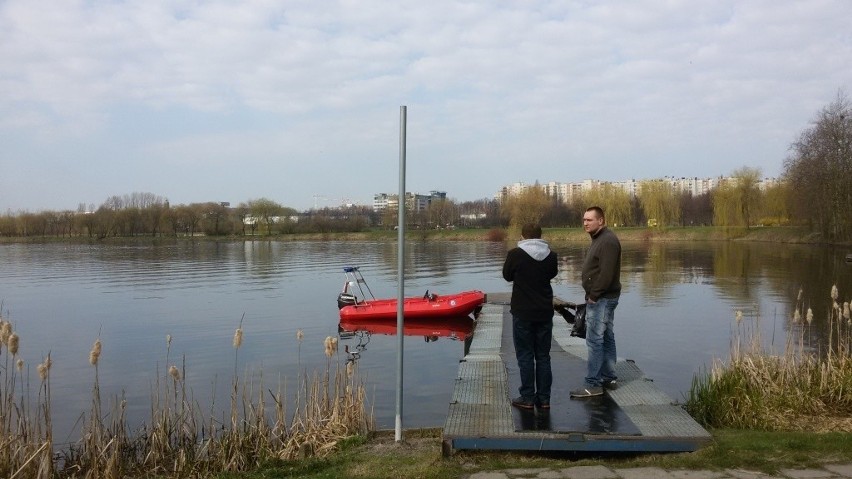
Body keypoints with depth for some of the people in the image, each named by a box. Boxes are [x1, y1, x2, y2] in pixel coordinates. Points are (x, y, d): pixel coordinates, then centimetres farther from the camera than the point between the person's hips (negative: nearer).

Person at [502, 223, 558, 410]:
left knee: (525, 356, 5)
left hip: (523, 312, -3)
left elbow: (507, 275, 2)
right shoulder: (551, 256, -4)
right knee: (543, 356, 11)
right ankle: (544, 398, 15)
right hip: (545, 312, 3)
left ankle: (527, 398, 8)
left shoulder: (515, 254, -13)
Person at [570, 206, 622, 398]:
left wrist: (593, 295, -19)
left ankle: (593, 384, -6)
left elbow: (606, 273, -25)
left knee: (595, 340, -9)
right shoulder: (599, 239, 16)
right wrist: (592, 295, 12)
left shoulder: (608, 240, -18)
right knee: (606, 338, 15)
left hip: (602, 299, -11)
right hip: (602, 298, 11)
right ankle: (609, 378, 23)